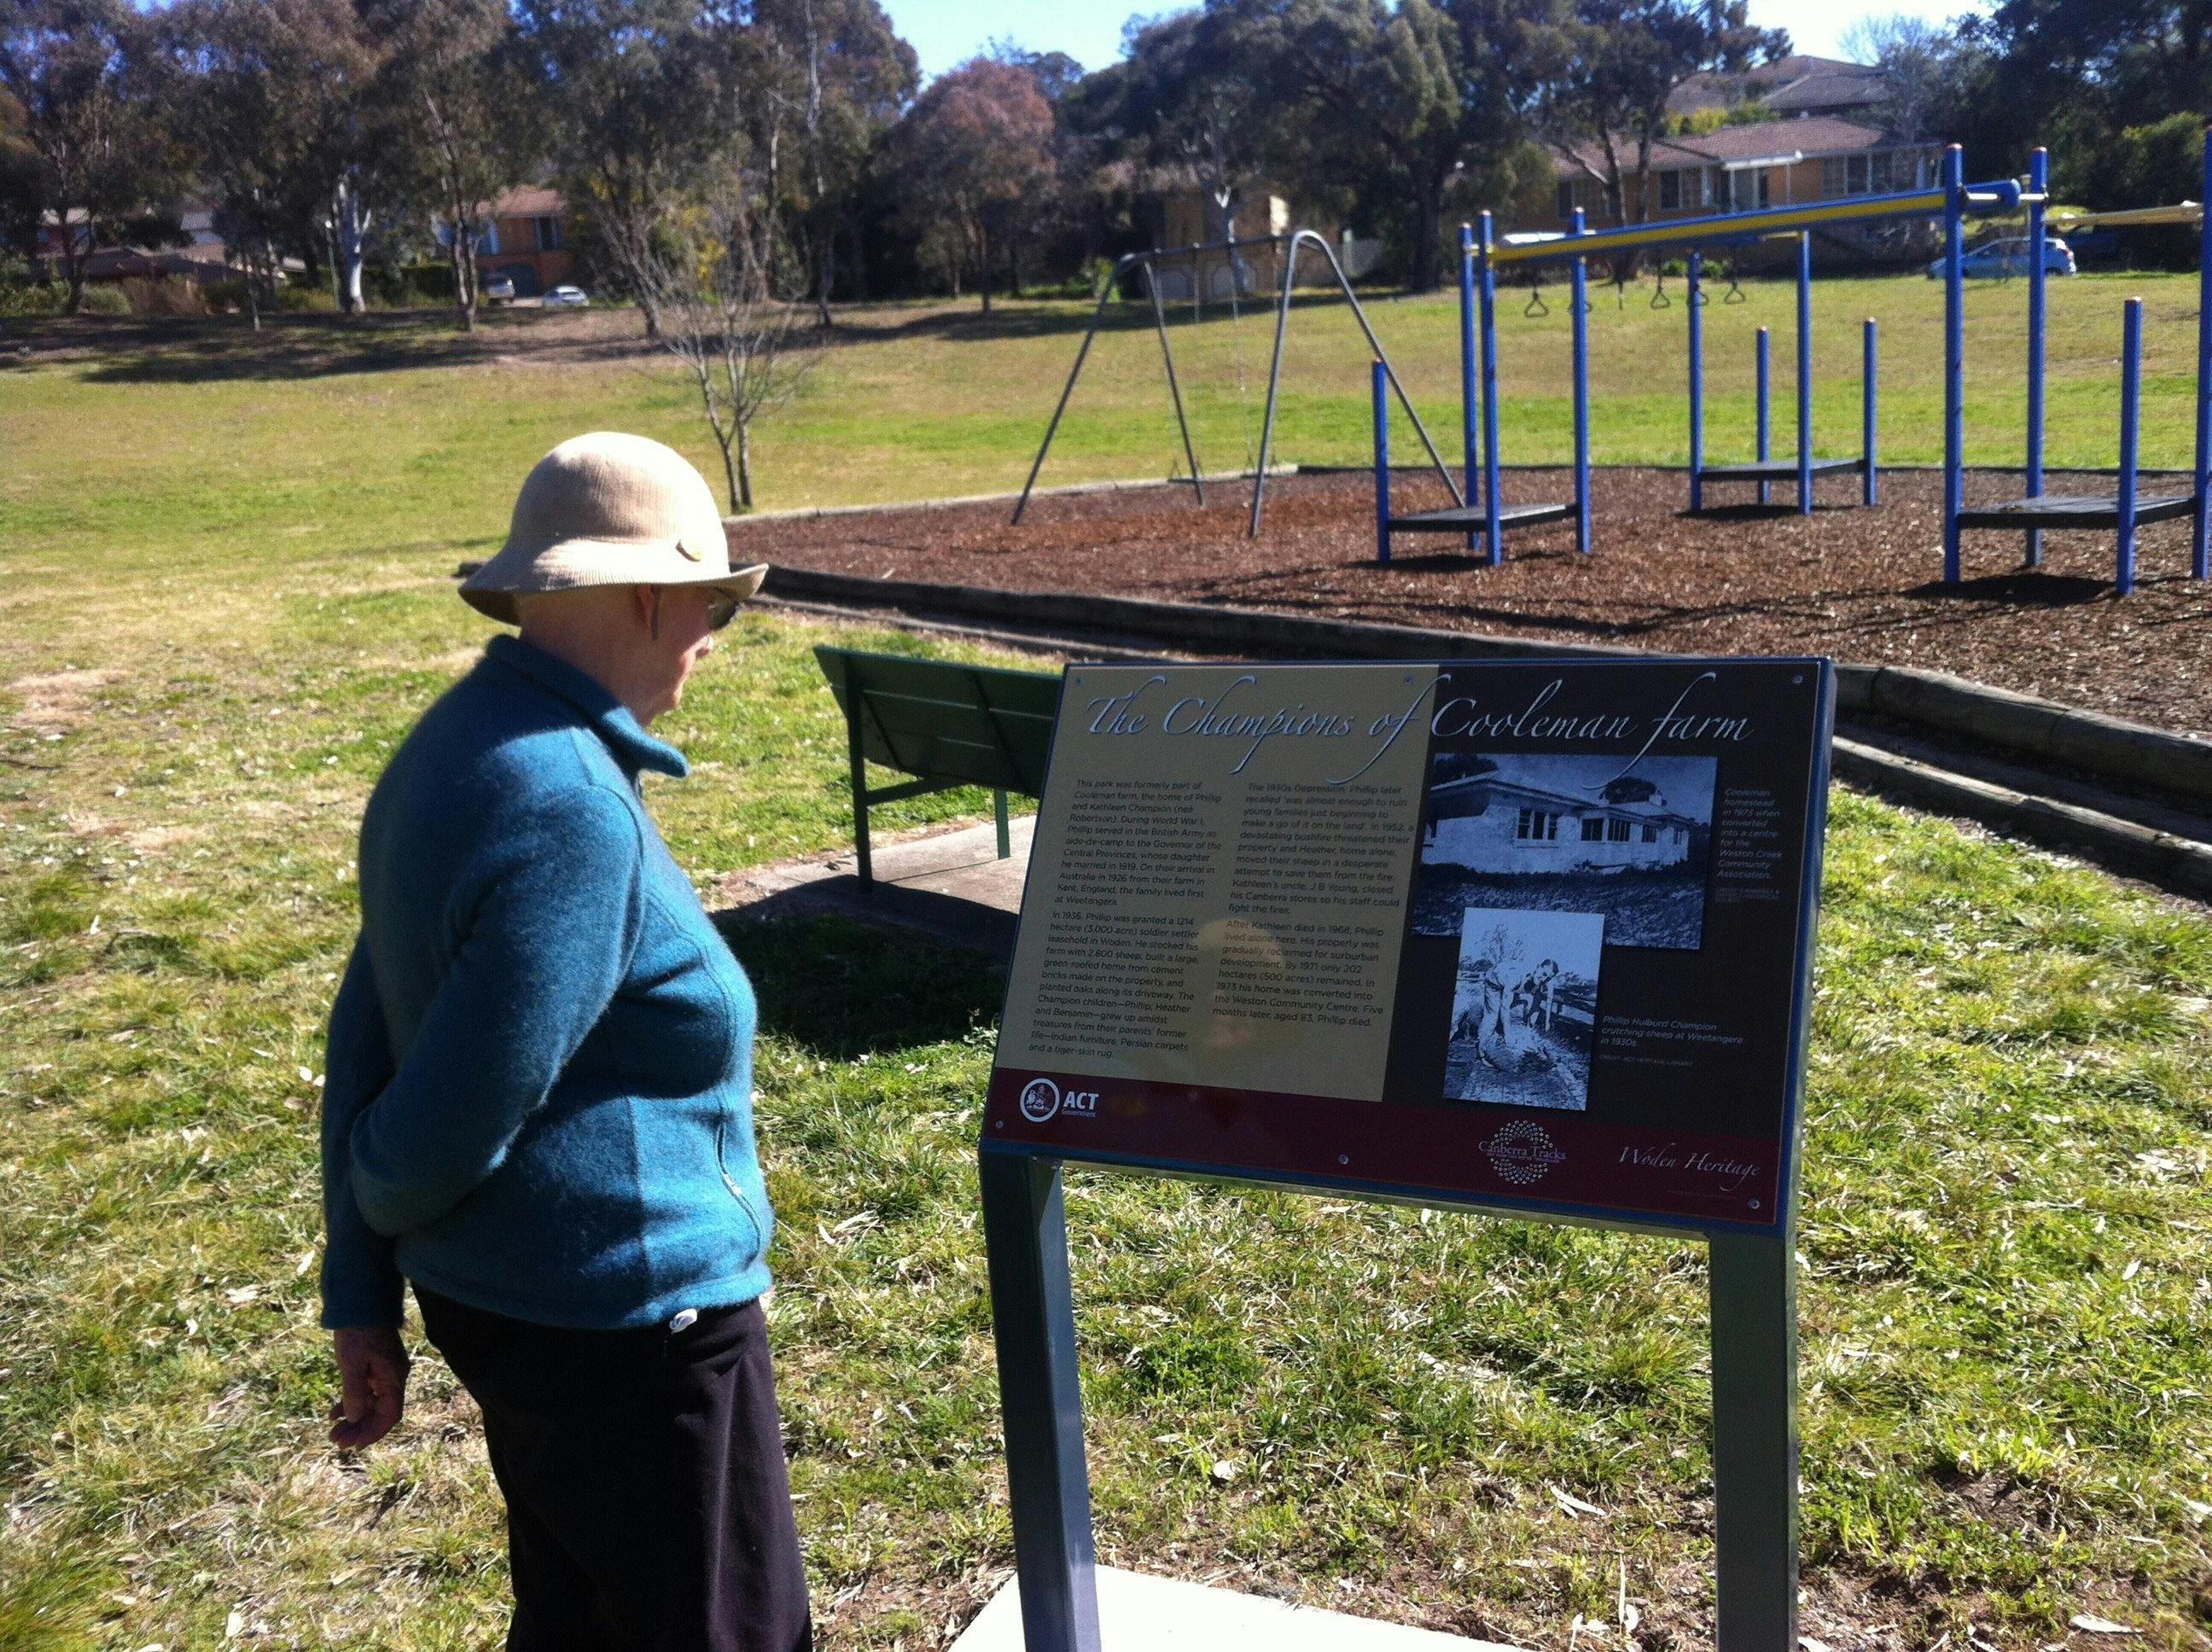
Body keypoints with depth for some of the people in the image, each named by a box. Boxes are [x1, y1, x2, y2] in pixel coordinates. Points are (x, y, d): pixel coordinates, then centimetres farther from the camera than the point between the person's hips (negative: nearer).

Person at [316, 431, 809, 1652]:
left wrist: (361, 1296, 12)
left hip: (497, 1298, 9)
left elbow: (366, 1038, 8)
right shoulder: (575, 815, -25)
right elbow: (460, 1110, -22)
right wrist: (386, 1210, 2)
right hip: (623, 1312, -9)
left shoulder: (454, 746, 5)